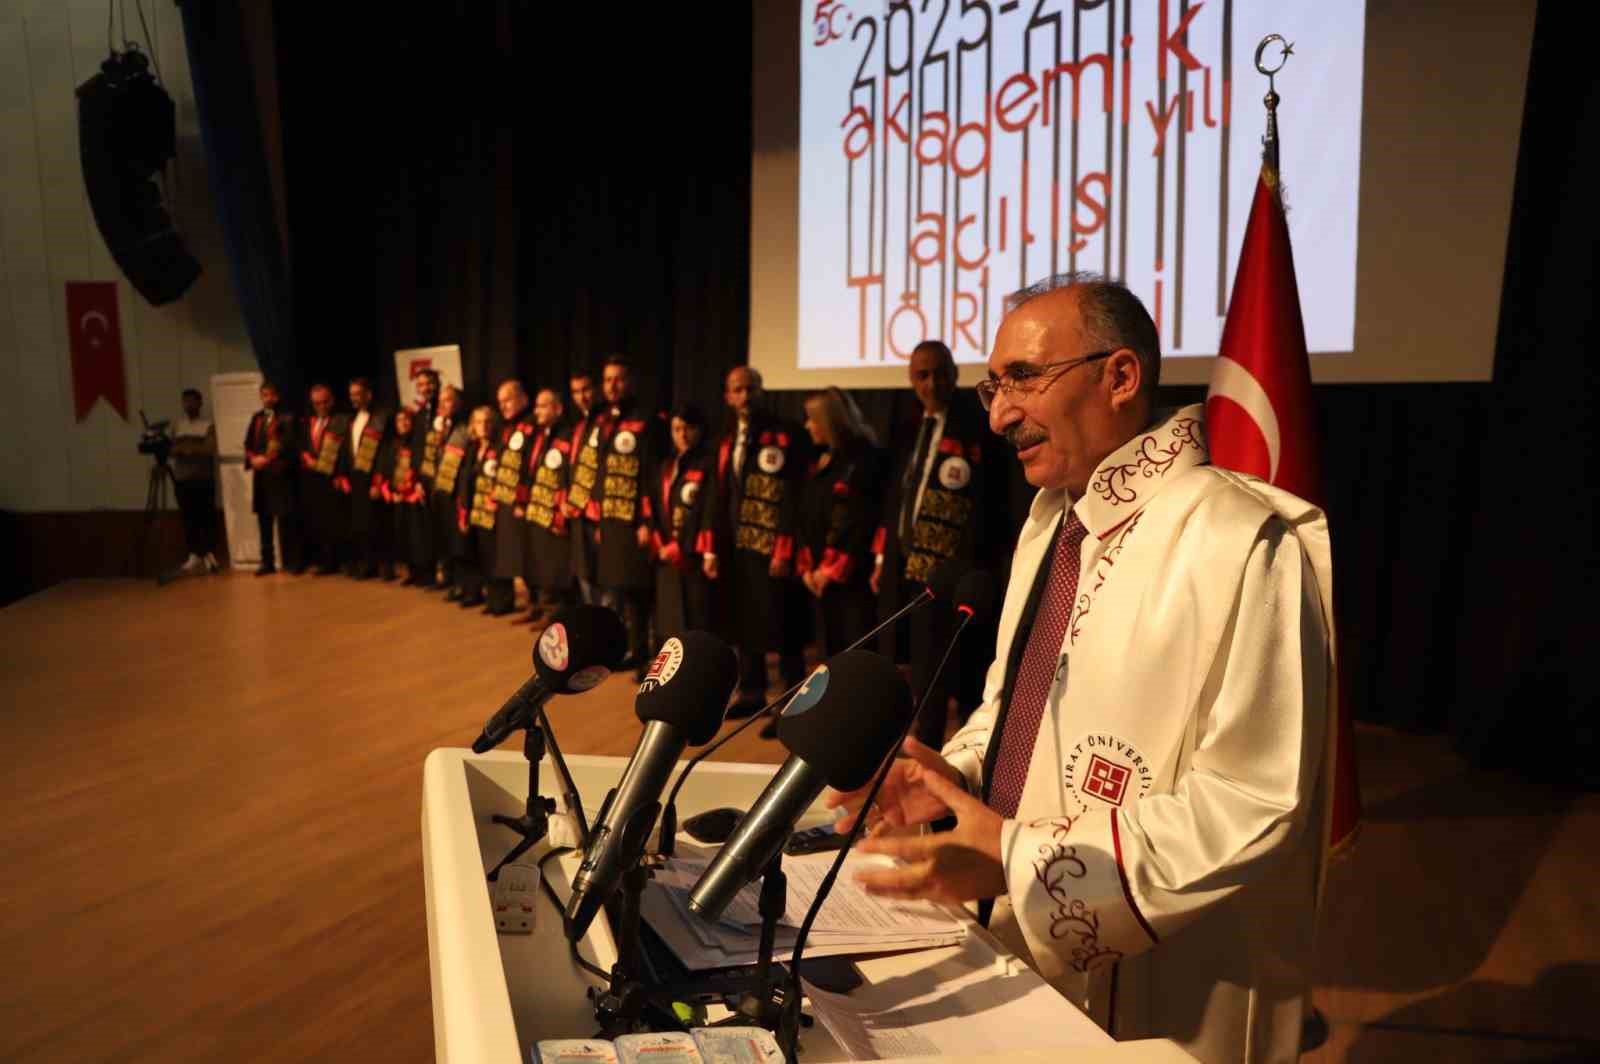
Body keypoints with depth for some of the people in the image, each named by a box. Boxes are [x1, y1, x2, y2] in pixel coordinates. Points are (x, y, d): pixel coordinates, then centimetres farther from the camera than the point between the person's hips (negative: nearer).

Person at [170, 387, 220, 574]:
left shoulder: (208, 425, 1)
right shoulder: (177, 425, 13)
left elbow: (210, 449, -10)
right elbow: (172, 449, 10)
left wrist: (192, 448, -17)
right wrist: (181, 448, -10)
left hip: (203, 478, -3)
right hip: (182, 478, 3)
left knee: (207, 517, -2)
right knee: (188, 517, 2)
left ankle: (209, 555, 4)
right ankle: (194, 555, 6)